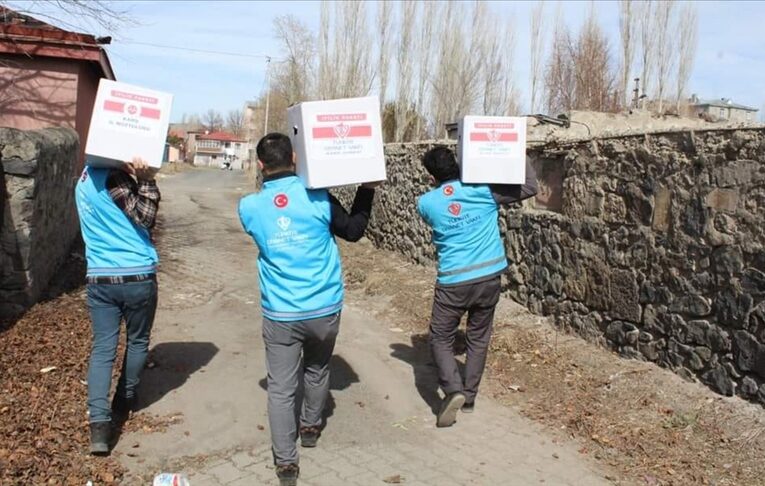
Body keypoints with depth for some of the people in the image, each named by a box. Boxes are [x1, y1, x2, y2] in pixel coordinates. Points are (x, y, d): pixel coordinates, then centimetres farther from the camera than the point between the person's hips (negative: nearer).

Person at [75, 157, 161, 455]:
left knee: (102, 348, 2)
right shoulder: (114, 176, -13)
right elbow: (144, 218, -10)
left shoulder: (85, 179, 13)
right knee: (137, 341, 15)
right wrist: (146, 180, -14)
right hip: (138, 276, -6)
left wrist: (138, 179, 2)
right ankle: (124, 402, 30)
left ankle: (99, 423, -7)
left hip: (99, 279, 6)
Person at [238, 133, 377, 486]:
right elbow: (353, 231, 5)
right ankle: (310, 427, 44)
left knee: (280, 388, 9)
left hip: (280, 315, -1)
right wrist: (366, 191, 14)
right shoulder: (317, 197, -10)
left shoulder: (249, 207, -6)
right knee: (317, 371, 24)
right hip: (325, 309, 1)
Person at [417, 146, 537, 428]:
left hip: (453, 282, -2)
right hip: (489, 277, 2)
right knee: (478, 339, 17)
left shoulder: (426, 203, -2)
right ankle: (469, 396, 23)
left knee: (440, 339, 11)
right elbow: (529, 188, 1)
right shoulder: (482, 189, -5)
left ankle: (453, 390, -9)